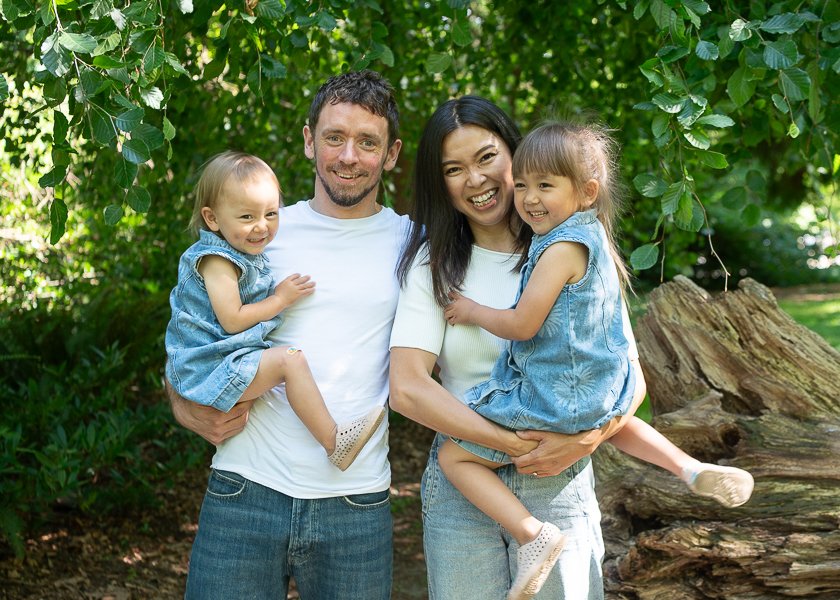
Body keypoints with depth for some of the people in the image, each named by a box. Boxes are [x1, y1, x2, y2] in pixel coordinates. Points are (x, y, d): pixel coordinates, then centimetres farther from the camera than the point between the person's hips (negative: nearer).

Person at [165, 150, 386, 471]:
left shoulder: (248, 254, 12)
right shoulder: (217, 261, -18)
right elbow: (232, 320, -22)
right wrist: (281, 299, -14)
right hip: (211, 369, -10)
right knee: (290, 359, -23)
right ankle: (334, 442, -22)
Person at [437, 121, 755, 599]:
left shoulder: (561, 248, -23)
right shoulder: (594, 236, 5)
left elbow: (522, 325, -22)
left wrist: (472, 311, -6)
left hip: (555, 403, -9)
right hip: (604, 394, 9)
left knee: (454, 455, -3)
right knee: (615, 421, 43)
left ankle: (534, 534, -16)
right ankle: (693, 468, 26)